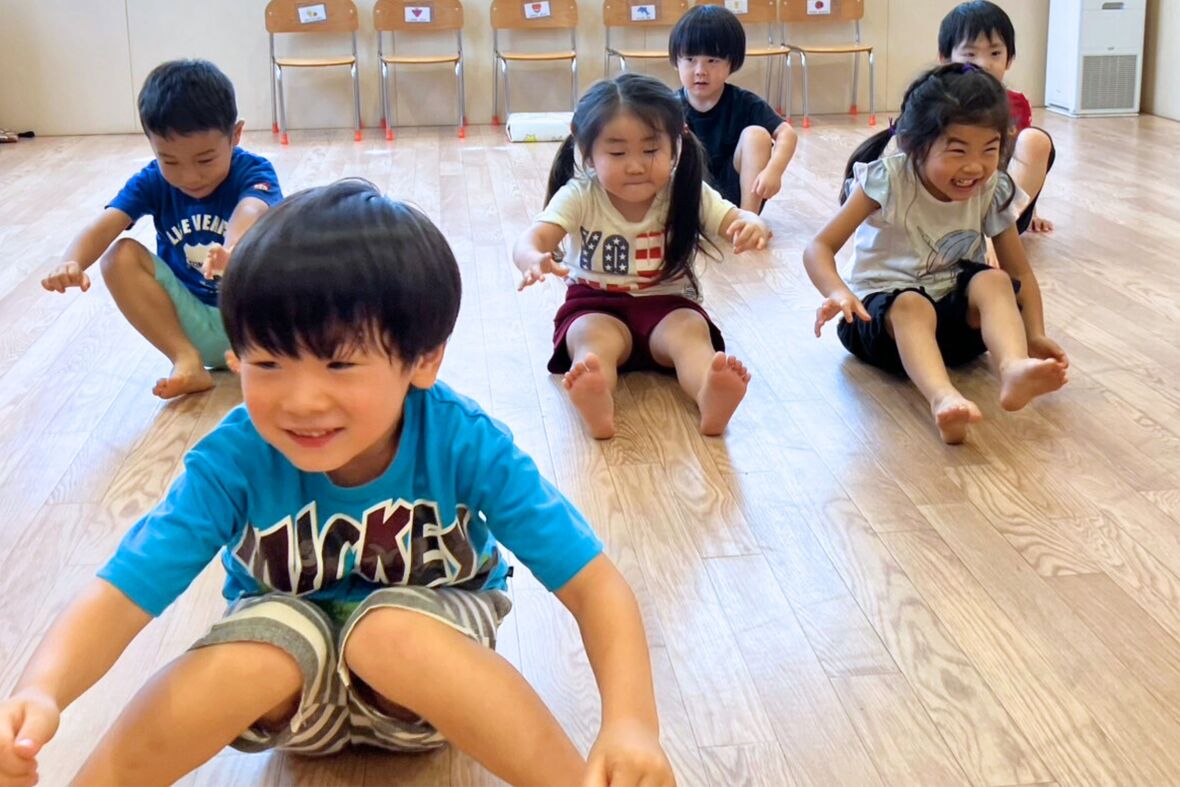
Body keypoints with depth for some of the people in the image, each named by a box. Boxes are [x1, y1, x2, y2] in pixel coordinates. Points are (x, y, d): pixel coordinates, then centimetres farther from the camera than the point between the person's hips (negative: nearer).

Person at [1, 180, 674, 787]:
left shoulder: (465, 444, -26)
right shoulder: (236, 458, -23)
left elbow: (593, 581, -27)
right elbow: (120, 597, -28)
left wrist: (632, 725, -44)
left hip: (432, 632, -1)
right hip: (289, 642, 1)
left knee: (394, 633, -34)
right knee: (252, 656, -32)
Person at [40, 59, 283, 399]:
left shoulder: (253, 173, -16)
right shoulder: (152, 181, -5)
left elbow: (251, 212, -40)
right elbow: (102, 226, -21)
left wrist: (233, 251, -64)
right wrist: (72, 263, -45)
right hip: (190, 318, 4)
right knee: (120, 256, -17)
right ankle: (187, 360, -22)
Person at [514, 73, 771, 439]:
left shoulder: (686, 194, -7)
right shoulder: (580, 197, -11)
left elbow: (735, 221, -17)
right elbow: (532, 239, -24)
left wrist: (752, 225, -45)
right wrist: (534, 260, -51)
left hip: (668, 304, 1)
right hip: (596, 305, -1)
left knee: (690, 331, -31)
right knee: (594, 337, -33)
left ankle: (710, 398, -61)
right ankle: (597, 407, -64)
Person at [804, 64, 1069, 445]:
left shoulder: (993, 191, -7)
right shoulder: (888, 180, -17)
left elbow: (1020, 272, 1)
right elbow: (820, 247, -19)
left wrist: (1035, 335, -15)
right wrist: (838, 293, -40)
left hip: (955, 314, 4)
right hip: (881, 312, -3)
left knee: (994, 281, -27)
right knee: (911, 305, -37)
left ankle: (1014, 370, -53)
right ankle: (943, 399, -63)